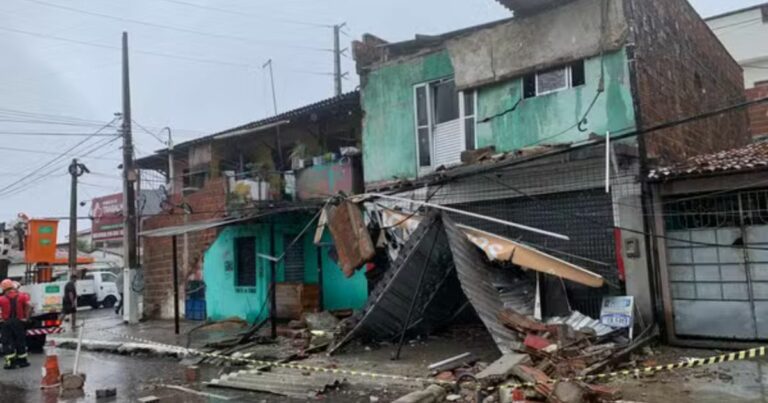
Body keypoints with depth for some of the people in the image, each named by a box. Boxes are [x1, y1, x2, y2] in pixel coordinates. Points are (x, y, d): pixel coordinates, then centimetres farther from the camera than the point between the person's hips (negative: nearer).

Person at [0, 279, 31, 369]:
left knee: (7, 342, 6)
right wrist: (26, 317, -5)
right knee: (20, 341, 11)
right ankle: (22, 361, 18)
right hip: (19, 322, 1)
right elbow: (29, 306, -13)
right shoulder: (22, 296, 0)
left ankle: (10, 362, 2)